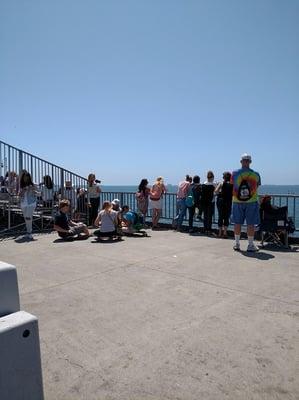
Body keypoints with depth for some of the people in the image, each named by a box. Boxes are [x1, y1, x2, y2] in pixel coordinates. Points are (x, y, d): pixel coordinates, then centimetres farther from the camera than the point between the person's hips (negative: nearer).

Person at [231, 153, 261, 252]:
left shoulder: (235, 173, -2)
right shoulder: (256, 174, -3)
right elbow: (257, 187, 5)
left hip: (237, 201, 2)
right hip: (251, 201, -1)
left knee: (237, 223, 9)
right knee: (250, 224, 4)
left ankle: (237, 244, 17)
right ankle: (250, 245, 10)